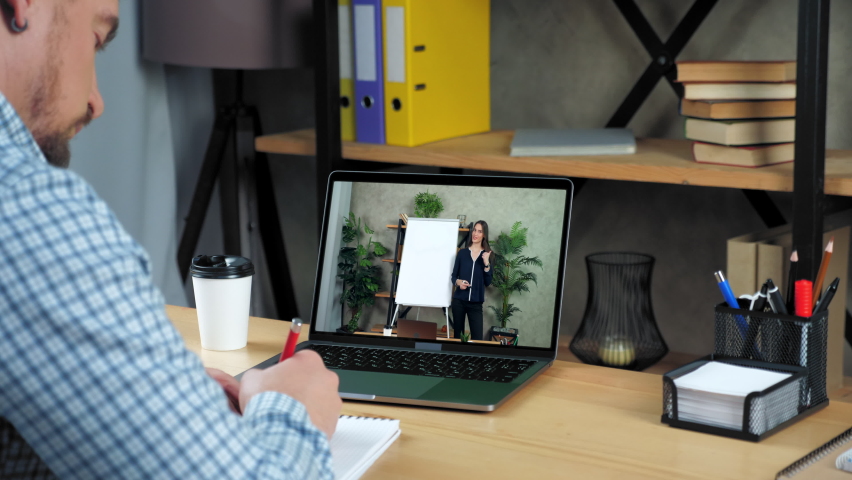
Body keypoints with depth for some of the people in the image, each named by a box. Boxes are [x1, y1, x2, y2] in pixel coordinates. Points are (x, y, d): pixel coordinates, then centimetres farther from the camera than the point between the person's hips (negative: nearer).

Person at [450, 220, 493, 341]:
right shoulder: (462, 253, 4)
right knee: (457, 334, 6)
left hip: (476, 303, -1)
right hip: (459, 300, 1)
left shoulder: (486, 255, 3)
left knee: (477, 338, -8)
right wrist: (458, 282, -14)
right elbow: (454, 276, 8)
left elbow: (488, 282, 1)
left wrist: (486, 263, -11)